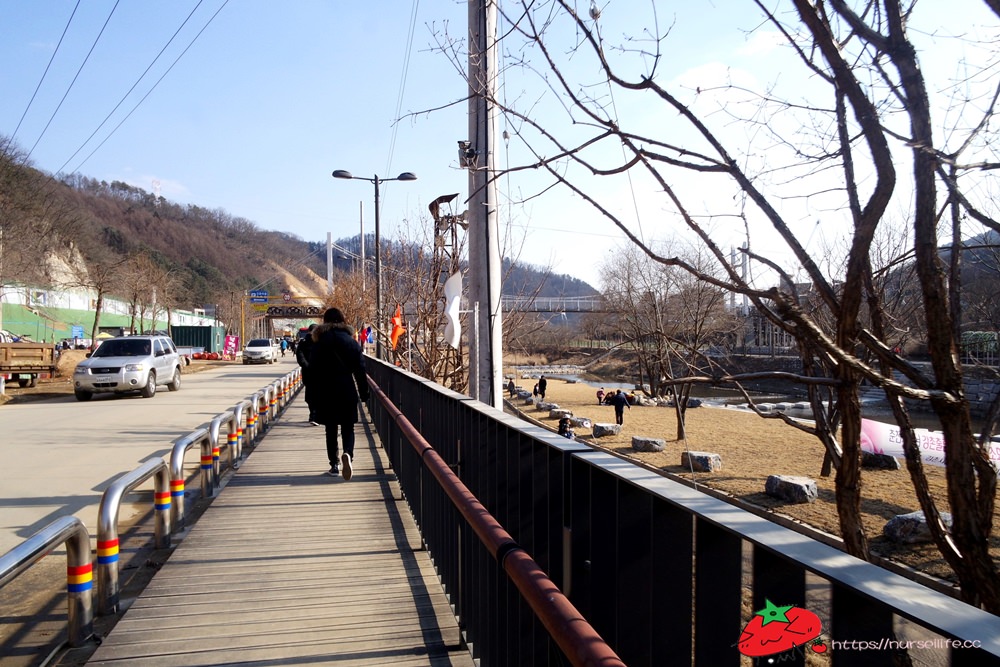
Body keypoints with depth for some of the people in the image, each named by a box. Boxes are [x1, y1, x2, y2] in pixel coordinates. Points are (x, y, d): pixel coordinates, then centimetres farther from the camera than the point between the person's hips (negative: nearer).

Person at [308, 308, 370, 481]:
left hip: (325, 393, 0)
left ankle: (334, 466, 12)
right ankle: (348, 454, -20)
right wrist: (364, 393, 8)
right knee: (348, 427, 7)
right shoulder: (351, 342, 3)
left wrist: (313, 397, 3)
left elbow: (313, 371, -2)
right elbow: (360, 370, 2)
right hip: (347, 392, 0)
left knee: (331, 429, 9)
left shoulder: (318, 344, -1)